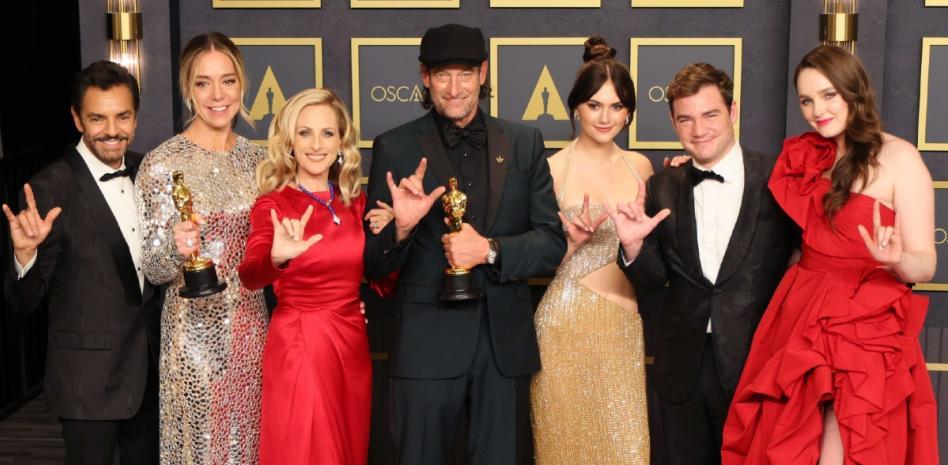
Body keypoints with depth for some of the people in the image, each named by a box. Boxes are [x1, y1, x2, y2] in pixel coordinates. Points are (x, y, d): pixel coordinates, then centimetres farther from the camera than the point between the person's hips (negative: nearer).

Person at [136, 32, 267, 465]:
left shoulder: (255, 157, 3)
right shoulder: (162, 164, -12)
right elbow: (153, 268, -11)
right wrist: (176, 247, -32)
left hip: (251, 328, 5)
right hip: (196, 334, -4)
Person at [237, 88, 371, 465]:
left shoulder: (355, 201, 5)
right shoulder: (273, 205, -9)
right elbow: (250, 277, -28)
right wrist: (278, 258, -48)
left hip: (353, 346, 5)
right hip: (297, 346, -5)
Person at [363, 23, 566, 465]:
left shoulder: (524, 143, 4)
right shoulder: (395, 148, -1)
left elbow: (552, 242, 1)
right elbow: (372, 264, 0)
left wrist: (490, 250, -15)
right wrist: (401, 226, -20)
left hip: (505, 341, 2)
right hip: (426, 341, -1)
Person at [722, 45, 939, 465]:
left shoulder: (899, 158, -8)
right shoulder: (808, 156, 9)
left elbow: (924, 264, -9)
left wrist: (895, 260, -32)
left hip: (864, 334, -5)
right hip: (799, 323, 5)